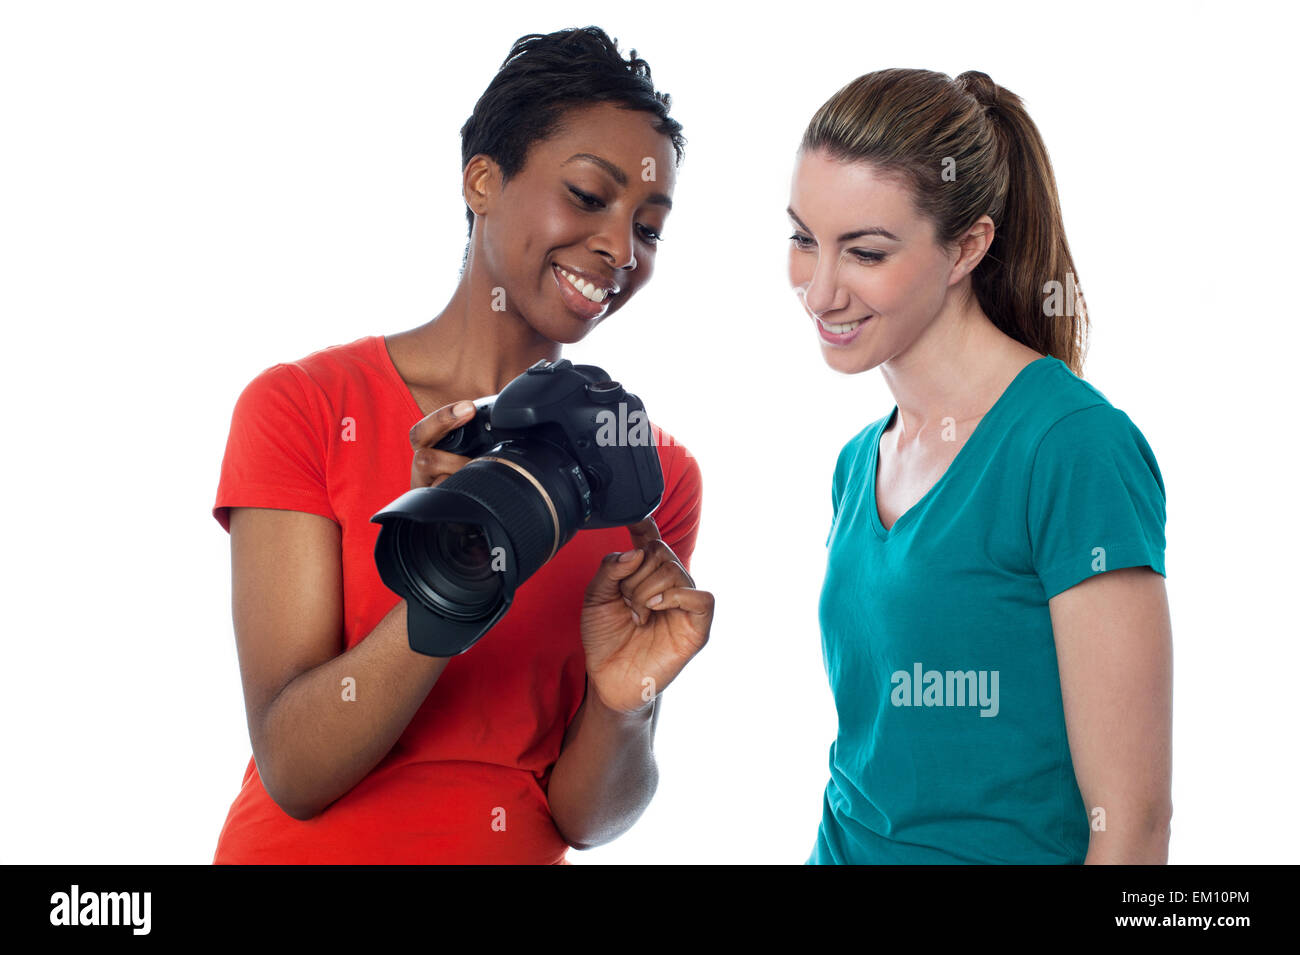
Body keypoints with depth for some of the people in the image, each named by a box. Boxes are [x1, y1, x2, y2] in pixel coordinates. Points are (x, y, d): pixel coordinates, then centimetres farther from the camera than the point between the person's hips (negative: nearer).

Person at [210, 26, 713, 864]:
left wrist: (623, 704, -25)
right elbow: (293, 774, -17)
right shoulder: (302, 408, -10)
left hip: (522, 854, 2)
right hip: (305, 852, -2)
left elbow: (581, 818, -6)